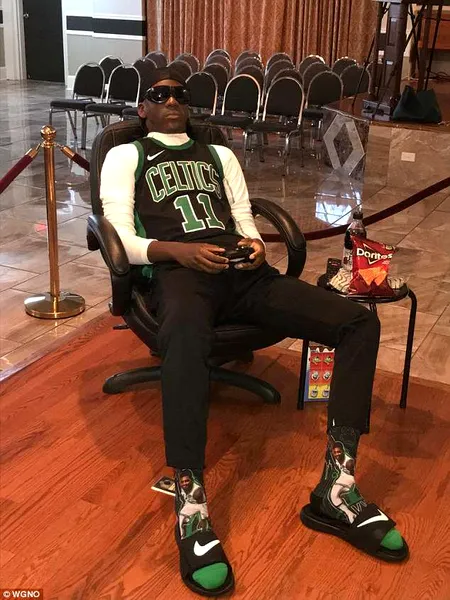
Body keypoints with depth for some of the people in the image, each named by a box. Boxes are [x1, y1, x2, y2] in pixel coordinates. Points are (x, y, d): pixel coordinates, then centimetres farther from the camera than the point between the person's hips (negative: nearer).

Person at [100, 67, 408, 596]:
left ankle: (335, 488, -22)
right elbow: (120, 238, 5)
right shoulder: (126, 156, 20)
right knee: (185, 336, -44)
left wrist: (255, 244, -2)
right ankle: (191, 508, -41)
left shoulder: (220, 155, 33)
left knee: (359, 321, -17)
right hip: (177, 272, -4)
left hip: (243, 272, 5)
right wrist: (177, 249, -14)